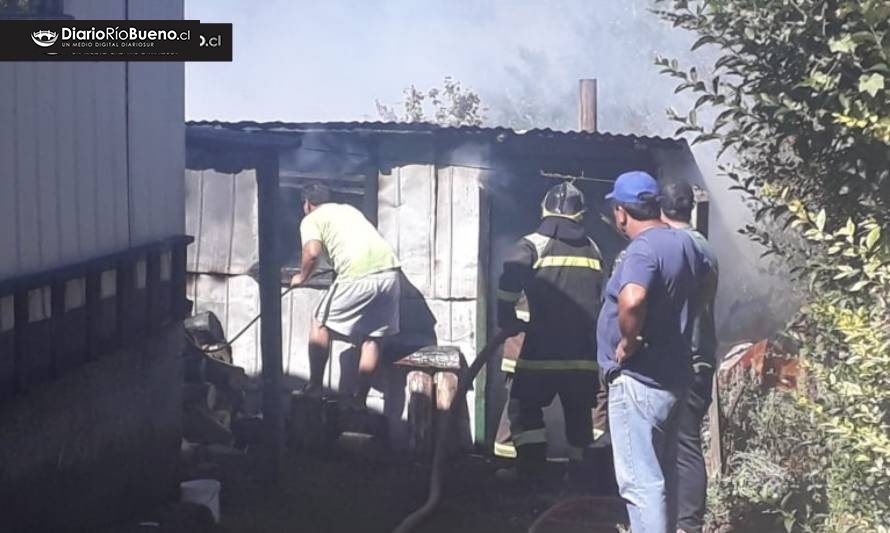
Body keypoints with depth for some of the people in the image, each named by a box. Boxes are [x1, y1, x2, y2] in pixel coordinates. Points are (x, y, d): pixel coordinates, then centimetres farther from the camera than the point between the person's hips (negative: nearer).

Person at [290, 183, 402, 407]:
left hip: (358, 275, -6)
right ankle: (360, 400, 16)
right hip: (388, 271, 6)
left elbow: (313, 253, -6)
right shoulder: (348, 209, 32)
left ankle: (314, 387, 15)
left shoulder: (311, 219, 12)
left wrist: (301, 277, 12)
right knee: (372, 337, 15)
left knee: (320, 324, 14)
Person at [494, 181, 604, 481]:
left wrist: (508, 322, -3)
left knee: (525, 406, 9)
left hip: (544, 347, -4)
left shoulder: (534, 245, -3)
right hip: (584, 348, 4)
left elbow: (508, 286, -16)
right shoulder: (593, 249, 13)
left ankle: (530, 467, 3)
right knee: (579, 412, 15)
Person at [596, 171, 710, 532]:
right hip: (671, 374, 10)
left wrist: (628, 343, -22)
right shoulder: (685, 243, 9)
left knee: (640, 479, -6)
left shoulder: (643, 249, -19)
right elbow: (701, 283, 29)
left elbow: (631, 301, -39)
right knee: (662, 473, 19)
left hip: (639, 380, -10)